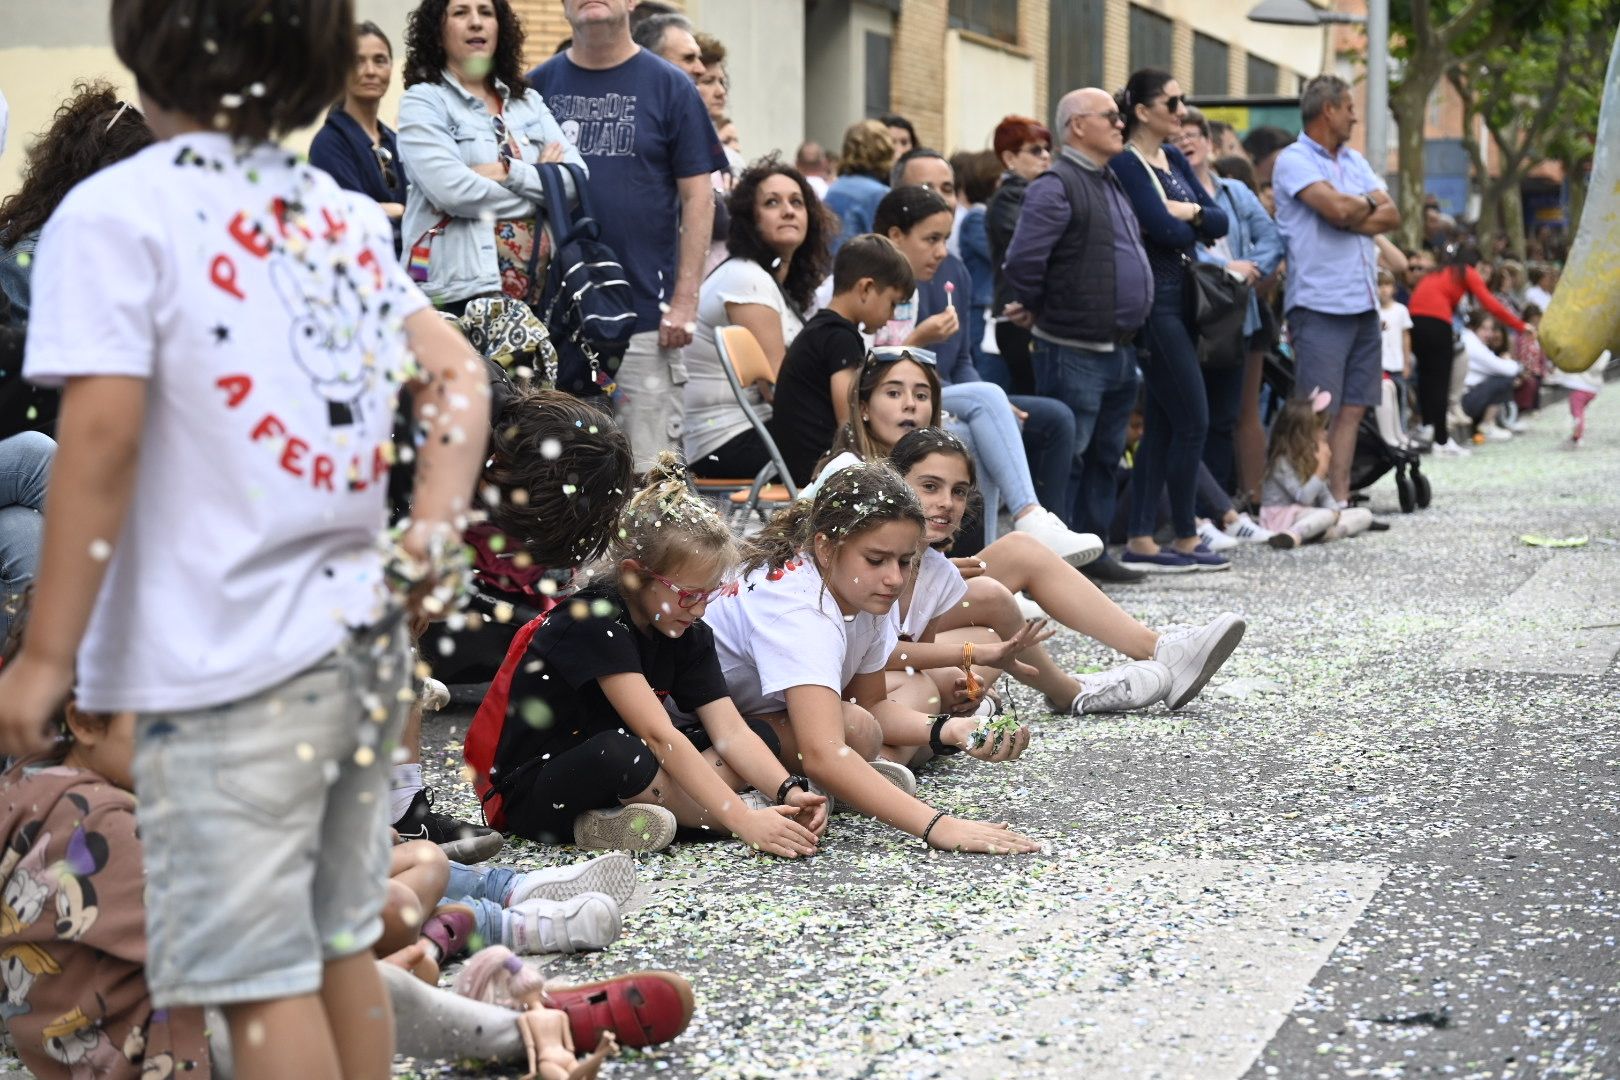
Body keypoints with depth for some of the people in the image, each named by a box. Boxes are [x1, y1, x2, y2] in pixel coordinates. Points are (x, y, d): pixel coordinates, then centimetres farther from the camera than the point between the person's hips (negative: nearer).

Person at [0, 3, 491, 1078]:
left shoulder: (115, 213, -11)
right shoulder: (346, 214, 10)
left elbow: (102, 439, -16)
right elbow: (458, 377, 9)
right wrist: (433, 537, 2)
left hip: (227, 664, -7)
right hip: (362, 639, 7)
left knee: (260, 980, 0)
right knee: (339, 946, 17)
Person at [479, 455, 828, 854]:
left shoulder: (686, 633, 0)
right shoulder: (593, 621, -24)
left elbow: (731, 731, -6)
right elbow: (660, 736, -31)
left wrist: (788, 792, -25)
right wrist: (744, 820, -36)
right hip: (533, 795, -9)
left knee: (761, 736, -3)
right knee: (622, 753, -40)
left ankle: (611, 820, -17)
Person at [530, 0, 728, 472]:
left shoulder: (670, 87, 3)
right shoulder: (539, 85, 9)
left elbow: (698, 196, 1)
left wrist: (685, 301, -7)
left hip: (647, 319, -2)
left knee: (650, 473, -3)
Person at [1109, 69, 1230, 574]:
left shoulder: (1173, 159, 15)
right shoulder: (1126, 164, -11)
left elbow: (1220, 222, 8)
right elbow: (1162, 228, -21)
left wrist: (1189, 213, -13)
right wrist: (1192, 227, 0)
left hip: (1182, 297, 9)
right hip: (1155, 299, -9)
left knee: (1162, 424, 8)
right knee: (1193, 421, -5)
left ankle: (1141, 541, 10)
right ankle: (1185, 537, 6)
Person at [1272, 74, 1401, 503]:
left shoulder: (1354, 161, 19)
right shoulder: (1294, 160, -5)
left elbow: (1391, 215, 8)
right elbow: (1337, 207, -19)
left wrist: (1350, 216, -9)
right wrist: (1370, 204, 2)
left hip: (1363, 304, 8)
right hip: (1319, 303, -8)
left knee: (1352, 407, 6)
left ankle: (1340, 500, 9)